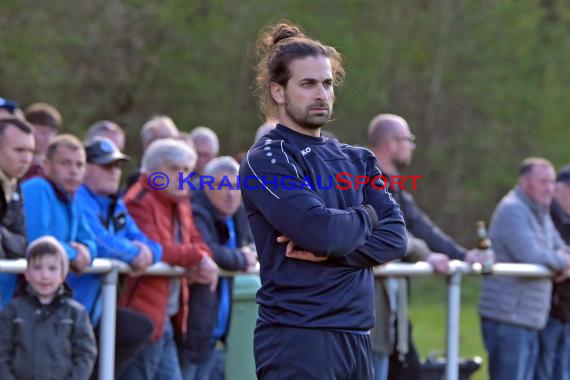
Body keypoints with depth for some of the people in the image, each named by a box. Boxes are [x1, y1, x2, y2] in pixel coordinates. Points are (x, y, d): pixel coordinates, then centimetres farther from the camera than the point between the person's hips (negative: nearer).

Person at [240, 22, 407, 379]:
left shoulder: (357, 160, 16)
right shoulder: (266, 160, -5)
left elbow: (395, 237, 4)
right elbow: (322, 229, -18)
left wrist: (328, 252, -12)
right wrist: (366, 216, 3)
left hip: (356, 336, 7)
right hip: (297, 339, -7)